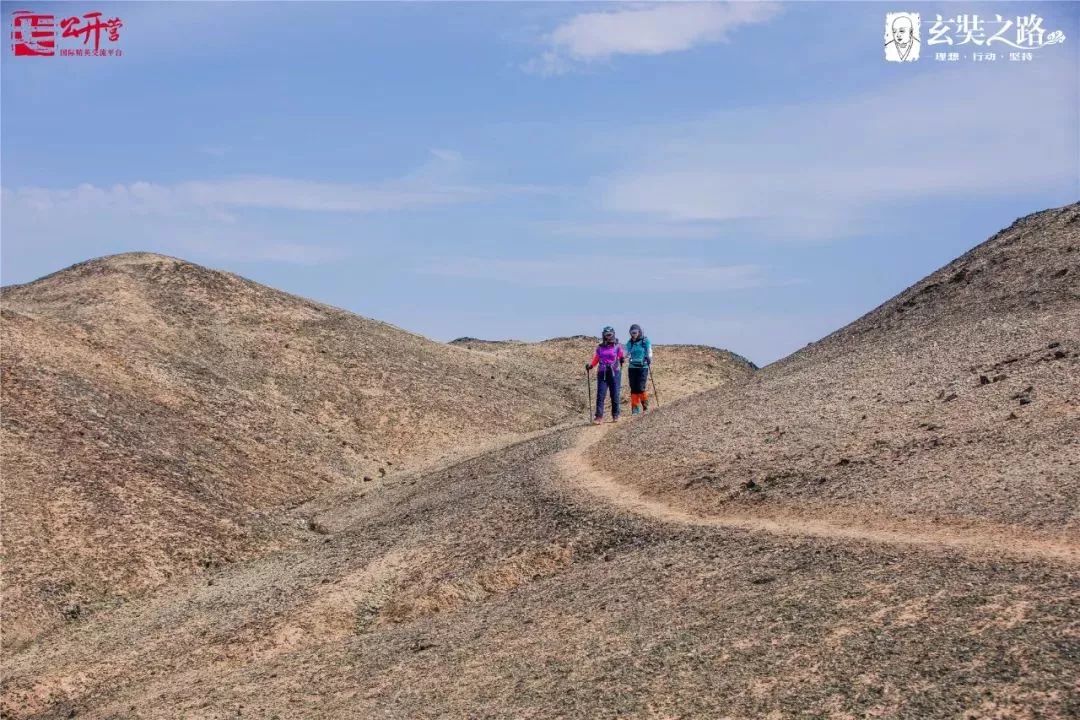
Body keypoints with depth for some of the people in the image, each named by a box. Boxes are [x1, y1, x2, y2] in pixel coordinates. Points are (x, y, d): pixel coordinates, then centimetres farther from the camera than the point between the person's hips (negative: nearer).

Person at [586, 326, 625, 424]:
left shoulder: (617, 347, 5)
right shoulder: (600, 347, 11)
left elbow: (622, 357, 7)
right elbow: (595, 359, 14)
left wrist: (623, 360, -15)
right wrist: (590, 365, -3)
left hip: (615, 373, -1)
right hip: (602, 373, 1)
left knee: (615, 395, 1)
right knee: (600, 395, -8)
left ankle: (615, 416, 15)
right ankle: (599, 417, -10)